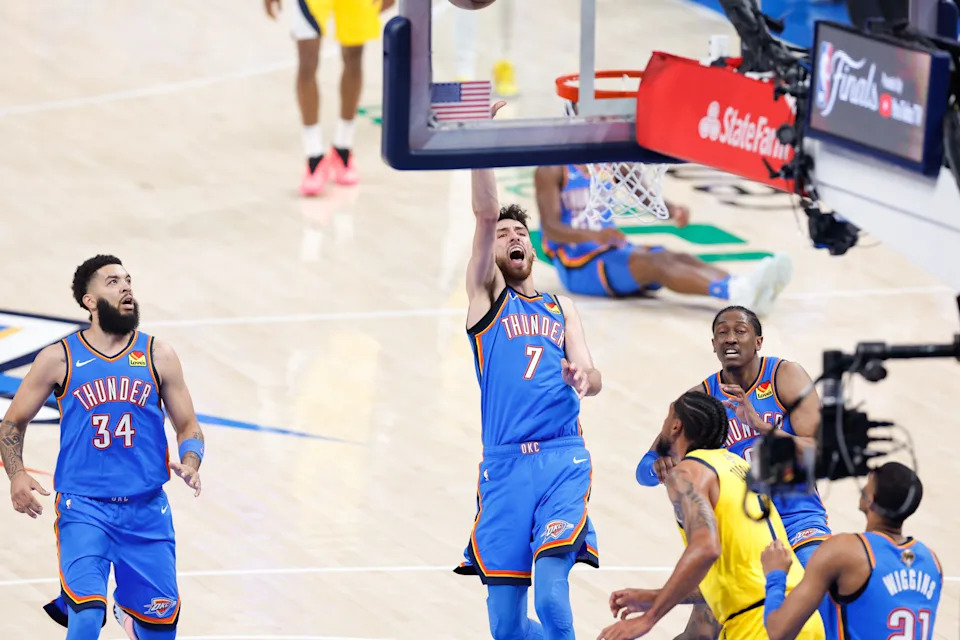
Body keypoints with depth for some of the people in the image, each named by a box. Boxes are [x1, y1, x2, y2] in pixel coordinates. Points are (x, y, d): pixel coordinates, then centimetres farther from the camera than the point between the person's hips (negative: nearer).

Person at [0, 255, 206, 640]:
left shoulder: (158, 356, 6)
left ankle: (128, 609, 42)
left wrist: (190, 464, -11)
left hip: (147, 509, 3)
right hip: (84, 507, -3)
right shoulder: (59, 359, 1)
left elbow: (188, 427, 11)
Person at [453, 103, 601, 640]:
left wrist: (581, 376, -14)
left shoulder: (561, 307, 21)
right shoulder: (487, 294, 13)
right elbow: (487, 214, 1)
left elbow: (593, 378, 11)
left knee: (551, 592, -20)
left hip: (563, 459, 1)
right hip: (505, 464, -1)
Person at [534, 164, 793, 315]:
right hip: (577, 264, -7)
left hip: (613, 252, 7)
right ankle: (736, 292, -58)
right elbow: (550, 228, -18)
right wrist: (594, 235, -37)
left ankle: (749, 291, -49)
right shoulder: (551, 171, -7)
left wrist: (672, 210, -15)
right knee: (657, 263, -32)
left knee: (679, 258, -21)